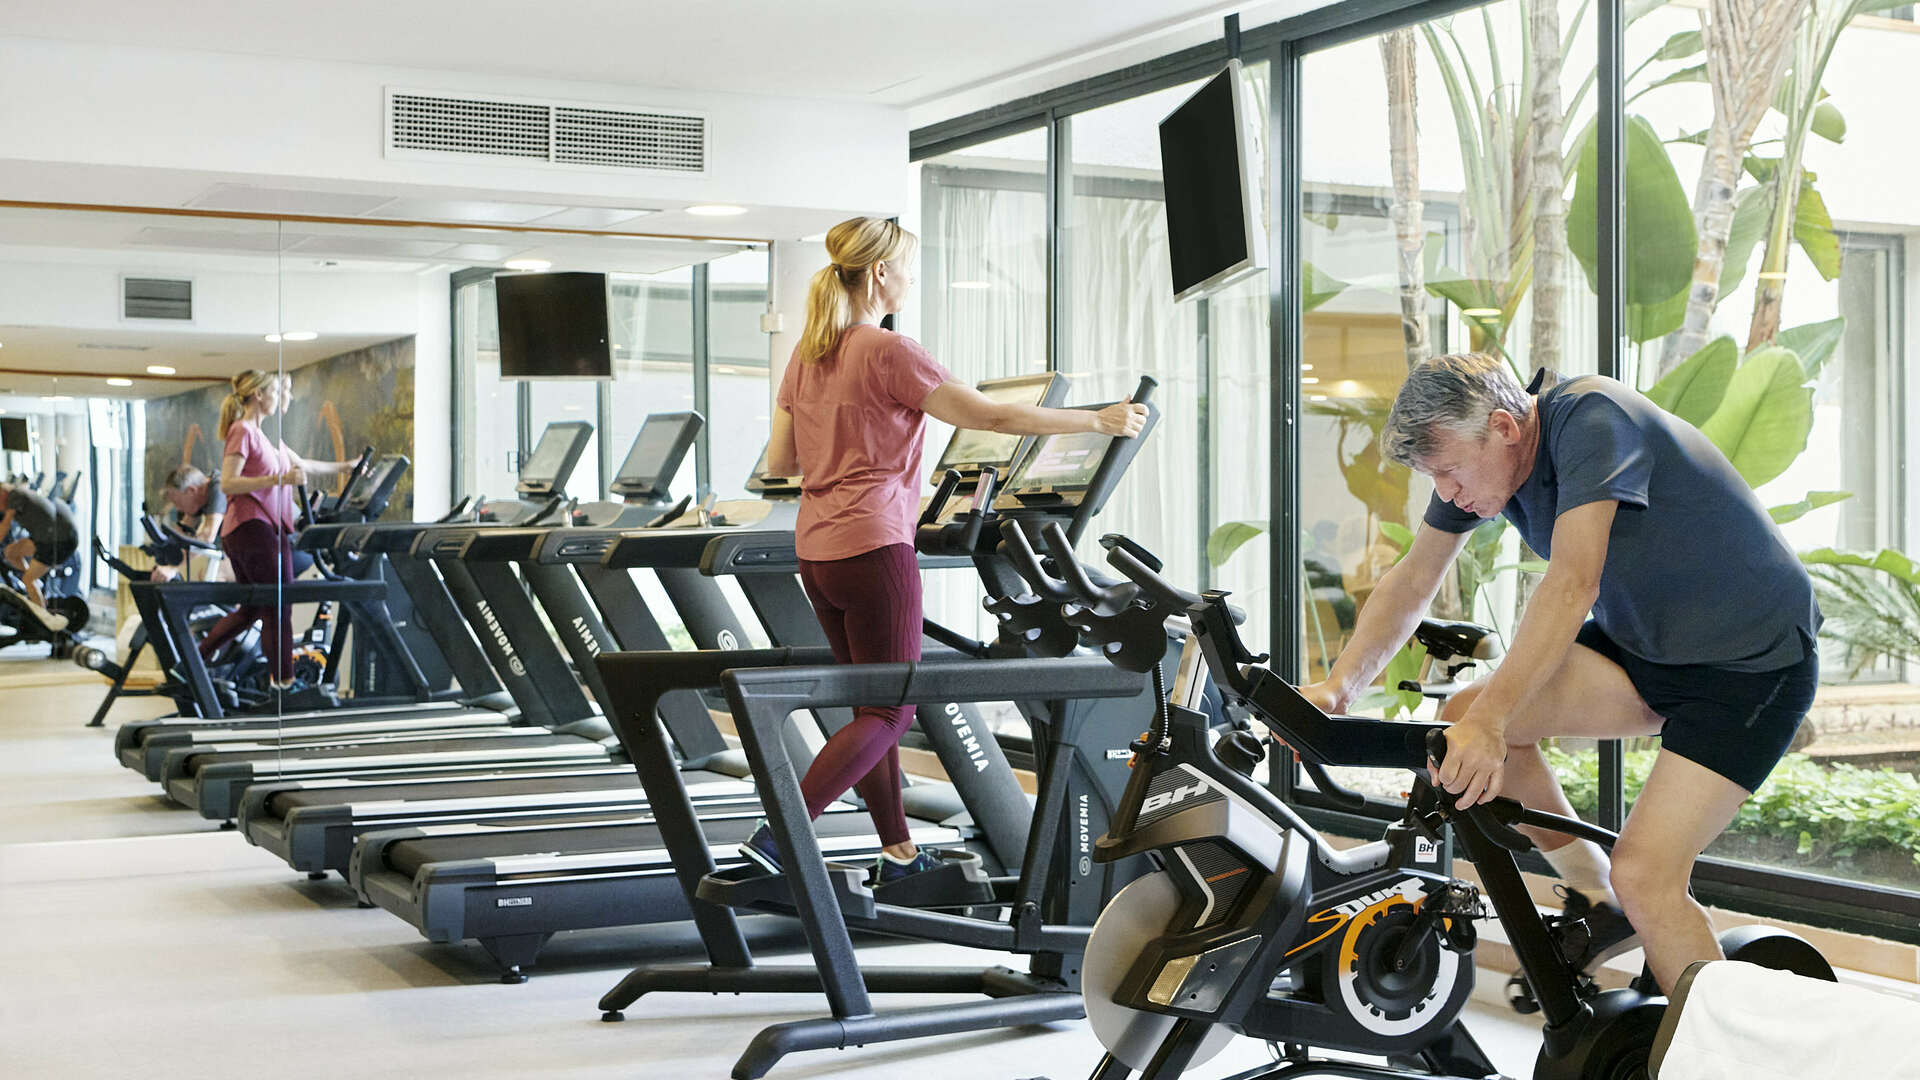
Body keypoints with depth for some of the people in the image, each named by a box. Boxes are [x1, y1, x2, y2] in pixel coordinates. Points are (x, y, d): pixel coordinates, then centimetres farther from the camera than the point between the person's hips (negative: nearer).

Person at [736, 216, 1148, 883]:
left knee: (872, 703, 16)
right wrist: (1101, 421, -5)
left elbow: (779, 462, 13)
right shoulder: (889, 353, -13)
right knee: (889, 712, 0)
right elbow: (993, 417, -12)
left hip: (816, 551, 8)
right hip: (872, 549, -8)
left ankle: (898, 851, 22)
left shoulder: (807, 354, 10)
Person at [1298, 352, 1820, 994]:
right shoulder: (1477, 451, -3)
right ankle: (1596, 908, 7)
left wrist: (1487, 724, -42)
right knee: (1463, 718, -9)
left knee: (1642, 876, -21)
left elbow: (1572, 586, -36)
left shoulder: (1589, 418, -27)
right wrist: (1336, 689, -9)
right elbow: (1412, 580, 3)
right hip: (1646, 644, 8)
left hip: (1754, 661, -8)